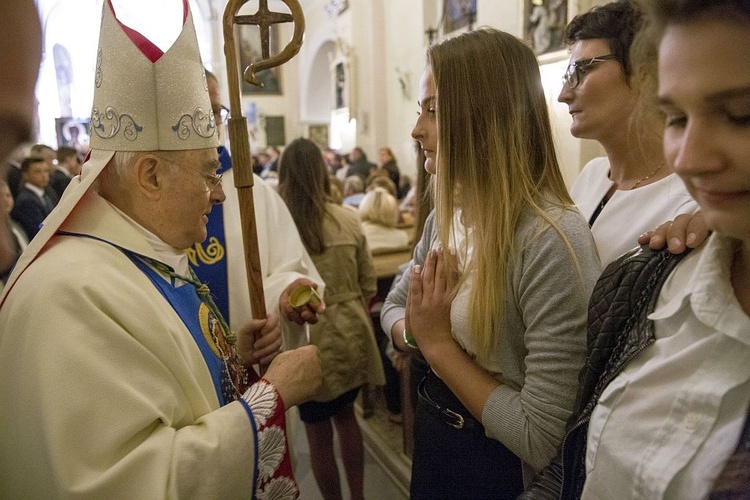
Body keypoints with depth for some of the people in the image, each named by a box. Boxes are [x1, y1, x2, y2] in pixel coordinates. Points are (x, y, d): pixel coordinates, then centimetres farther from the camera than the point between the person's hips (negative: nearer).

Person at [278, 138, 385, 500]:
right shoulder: (349, 220, -5)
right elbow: (368, 285, 3)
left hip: (309, 340, -4)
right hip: (350, 334, 4)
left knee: (318, 432, 15)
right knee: (346, 416, 25)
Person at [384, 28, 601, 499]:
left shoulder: (552, 240, -28)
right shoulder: (448, 215, -4)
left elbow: (543, 441, -27)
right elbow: (396, 305, 9)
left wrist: (438, 343, -22)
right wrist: (416, 333, -12)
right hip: (433, 437, 7)